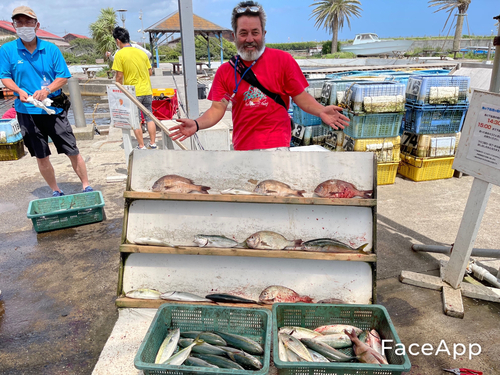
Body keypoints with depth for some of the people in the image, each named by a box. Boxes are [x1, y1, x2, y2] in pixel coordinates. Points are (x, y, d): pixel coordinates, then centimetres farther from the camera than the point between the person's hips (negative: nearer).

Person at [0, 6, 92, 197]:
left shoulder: (51, 49, -1)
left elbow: (63, 76, -1)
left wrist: (47, 90, -17)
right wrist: (19, 91, -16)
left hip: (54, 108, -1)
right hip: (27, 111, 1)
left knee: (72, 151, -1)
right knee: (41, 156, 9)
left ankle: (86, 187, 14)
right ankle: (55, 191, 25)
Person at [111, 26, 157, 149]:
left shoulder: (120, 54, -8)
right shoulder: (141, 52, 7)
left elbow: (119, 76, -10)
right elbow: (150, 71, 11)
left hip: (133, 93, -4)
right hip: (147, 91, 5)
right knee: (149, 118, 12)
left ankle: (141, 146, 9)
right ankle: (153, 143, 17)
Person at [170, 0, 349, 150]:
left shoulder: (283, 60, -2)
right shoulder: (225, 71, 4)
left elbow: (301, 97, 0)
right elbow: (217, 108, -1)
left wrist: (320, 111, -20)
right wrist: (196, 124, -19)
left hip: (275, 145, -3)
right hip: (242, 146, 4)